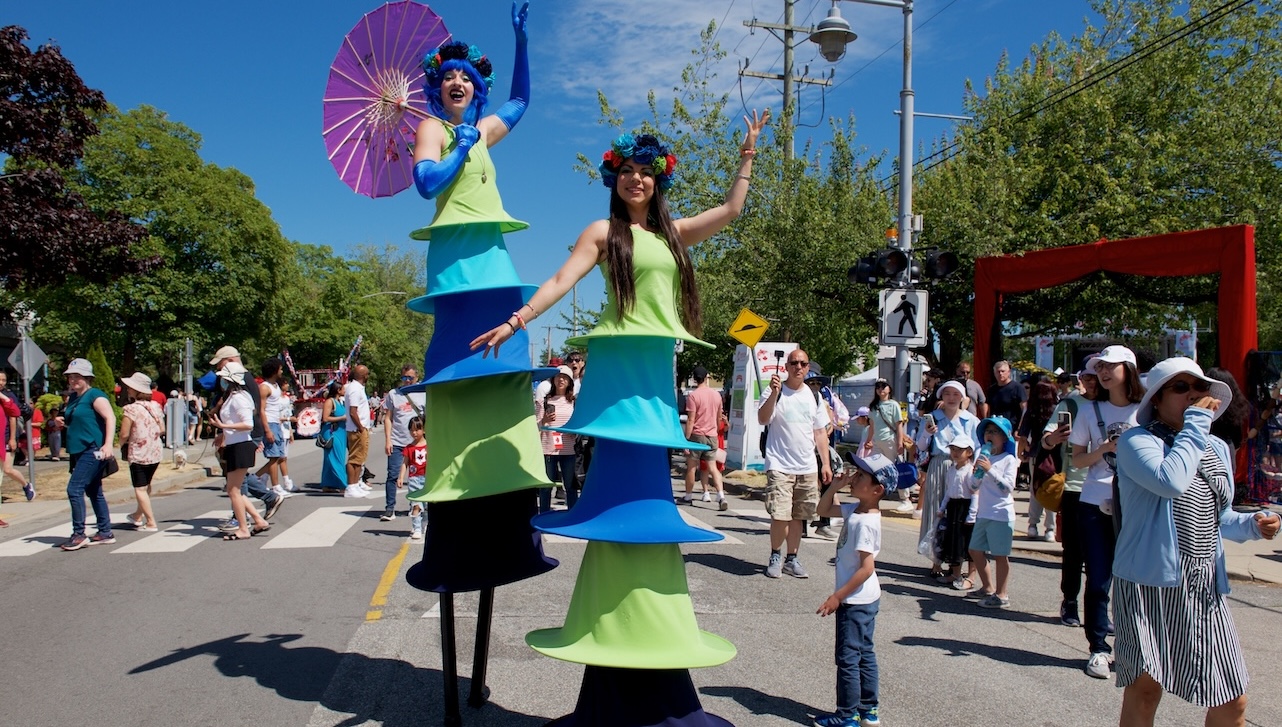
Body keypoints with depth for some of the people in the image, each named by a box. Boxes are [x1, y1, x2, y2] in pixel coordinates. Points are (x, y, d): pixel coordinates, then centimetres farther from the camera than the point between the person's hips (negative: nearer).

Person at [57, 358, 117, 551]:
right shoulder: (72, 398, 16)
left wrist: (109, 444, -32)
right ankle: (105, 533, 18)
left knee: (74, 489, -13)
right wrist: (63, 421, 6)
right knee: (94, 492, 12)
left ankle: (78, 535, -6)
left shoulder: (95, 395, -11)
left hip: (93, 450, -10)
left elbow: (110, 417, -22)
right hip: (80, 452, 10)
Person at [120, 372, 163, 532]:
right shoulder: (155, 406, 3)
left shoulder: (131, 409, -16)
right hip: (155, 453, 7)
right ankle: (138, 516, 36)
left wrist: (121, 446, 3)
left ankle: (151, 523, -2)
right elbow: (161, 429, 8)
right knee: (146, 486, 21)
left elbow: (124, 434, -17)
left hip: (138, 454, -7)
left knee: (140, 489, 1)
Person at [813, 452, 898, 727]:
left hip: (856, 601, -10)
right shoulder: (856, 509, 3)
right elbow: (824, 510, 18)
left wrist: (837, 596, -22)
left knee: (848, 658, 1)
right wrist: (835, 486, 0)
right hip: (866, 600, 10)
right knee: (864, 654, 17)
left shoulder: (864, 522, -25)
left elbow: (867, 568, -26)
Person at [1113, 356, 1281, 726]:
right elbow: (1172, 481, -28)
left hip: (1205, 590, 6)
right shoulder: (1137, 441, -8)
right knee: (1145, 687, -7)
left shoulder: (1217, 448, 14)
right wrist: (1196, 422, -17)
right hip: (1148, 584, -6)